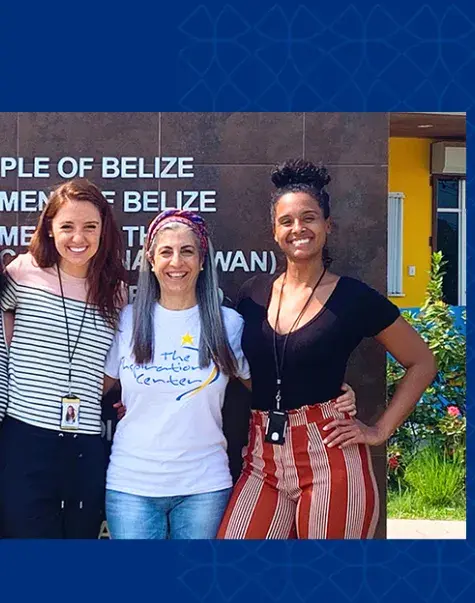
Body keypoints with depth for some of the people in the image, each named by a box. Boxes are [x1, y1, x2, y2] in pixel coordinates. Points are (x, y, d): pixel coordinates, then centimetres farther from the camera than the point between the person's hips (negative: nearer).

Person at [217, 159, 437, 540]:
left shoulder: (354, 297, -3)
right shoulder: (254, 293, 7)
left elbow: (422, 363, 4)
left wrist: (380, 430, -3)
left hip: (330, 461, -3)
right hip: (264, 460, 4)